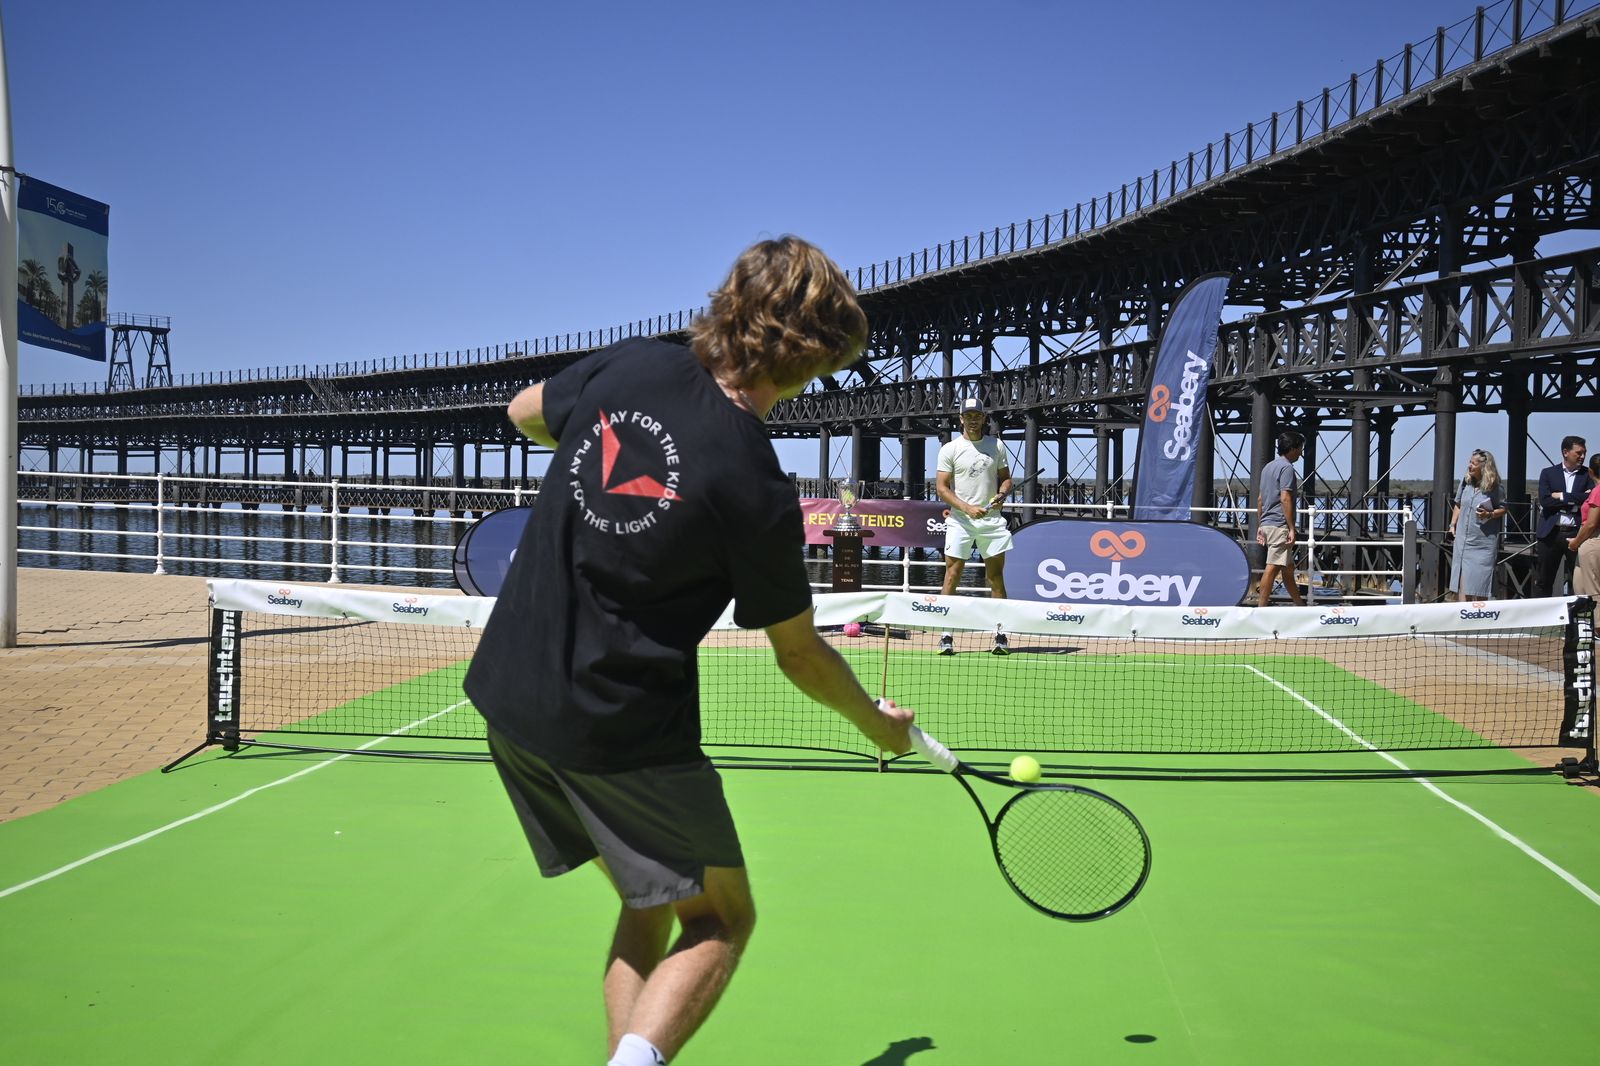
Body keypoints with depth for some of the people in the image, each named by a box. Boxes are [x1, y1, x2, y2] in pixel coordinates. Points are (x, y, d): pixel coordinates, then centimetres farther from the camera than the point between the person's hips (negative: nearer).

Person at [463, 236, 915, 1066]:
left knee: (650, 906, 21)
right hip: (622, 731, -7)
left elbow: (524, 412, 18)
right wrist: (880, 725, 14)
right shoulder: (755, 491, -18)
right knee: (721, 918, 9)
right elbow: (799, 655, -3)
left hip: (509, 693, 7)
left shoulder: (628, 366, -5)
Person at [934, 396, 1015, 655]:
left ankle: (1000, 634, 9)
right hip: (960, 520, -2)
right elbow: (941, 488, -3)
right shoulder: (950, 449, 2)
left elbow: (1006, 478, 18)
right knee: (953, 573, -7)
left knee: (996, 576, 3)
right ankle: (946, 634, -3)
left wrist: (1001, 494, -6)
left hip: (992, 519, 2)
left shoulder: (996, 446, 10)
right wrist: (967, 508, -16)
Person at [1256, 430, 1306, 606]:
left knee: (1288, 567, 17)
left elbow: (1259, 499, 19)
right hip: (1279, 525, -10)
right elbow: (1285, 499, -19)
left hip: (1266, 524, 10)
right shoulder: (1287, 468, -10)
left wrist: (1259, 527, 21)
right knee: (1272, 568, -10)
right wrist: (1292, 529, -18)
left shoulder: (1268, 467, 18)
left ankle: (1300, 605, 26)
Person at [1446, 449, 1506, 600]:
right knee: (1462, 579, 0)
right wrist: (1453, 524, 9)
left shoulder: (1495, 487, -7)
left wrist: (1490, 514, -17)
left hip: (1484, 541, -4)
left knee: (1480, 581, 1)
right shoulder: (1466, 482, 5)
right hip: (1463, 537, 4)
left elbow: (1503, 508, 1)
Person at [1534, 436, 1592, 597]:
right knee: (1543, 583, 6)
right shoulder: (1548, 473, 7)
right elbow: (1544, 500, -8)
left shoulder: (1588, 475, 8)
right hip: (1551, 534, 0)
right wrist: (1575, 501, -9)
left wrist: (1562, 496, -10)